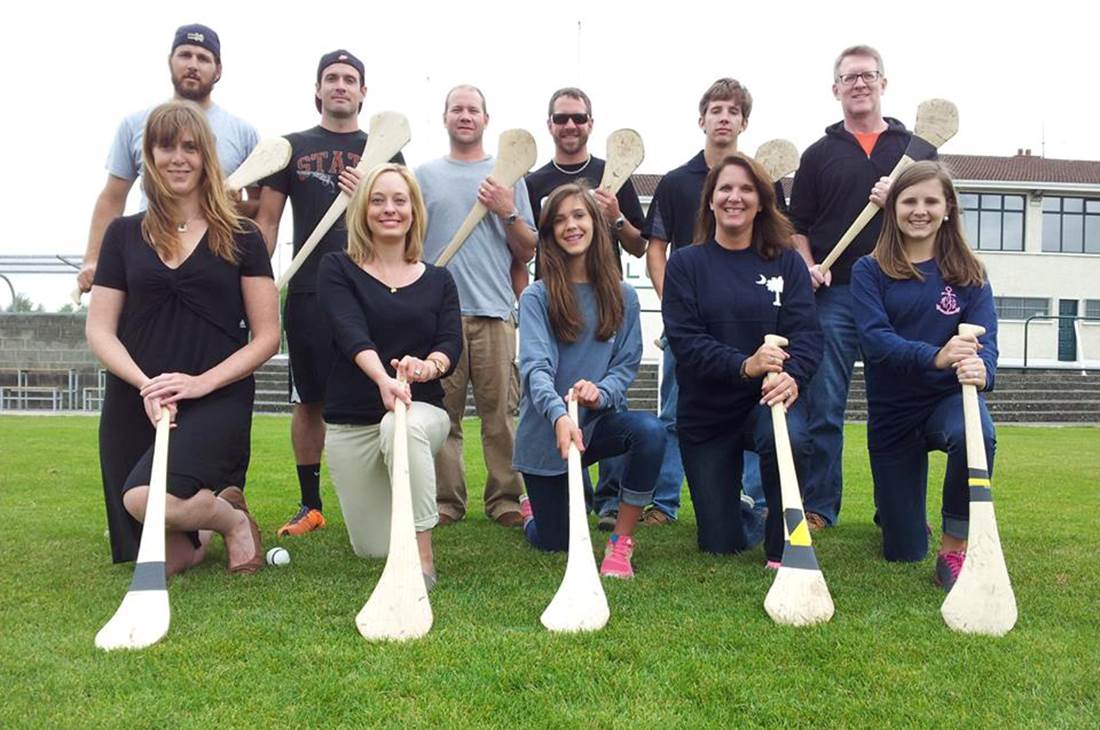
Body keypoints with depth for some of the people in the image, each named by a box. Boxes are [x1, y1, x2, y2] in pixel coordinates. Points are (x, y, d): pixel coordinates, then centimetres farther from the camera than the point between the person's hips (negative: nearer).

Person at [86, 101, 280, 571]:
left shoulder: (240, 237, 3)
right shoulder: (124, 234, 10)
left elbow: (267, 336, 0)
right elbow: (100, 330, 6)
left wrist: (202, 382, -14)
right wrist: (146, 384, -13)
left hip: (217, 400, -3)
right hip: (134, 404, 3)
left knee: (144, 497, -31)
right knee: (161, 563, -1)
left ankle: (233, 517, -1)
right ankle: (201, 512, 32)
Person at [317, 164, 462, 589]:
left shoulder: (438, 280, 7)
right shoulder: (338, 269, 0)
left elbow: (452, 343, -6)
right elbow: (352, 334, -17)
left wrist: (428, 366, -31)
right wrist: (384, 379, -37)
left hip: (422, 409, 0)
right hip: (352, 421, 0)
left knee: (403, 426, -39)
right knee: (373, 549, 1)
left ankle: (422, 558, -27)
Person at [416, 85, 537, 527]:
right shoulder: (425, 175, 16)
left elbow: (527, 252, 12)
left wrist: (507, 212, -4)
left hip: (494, 311, -1)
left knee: (501, 412, -3)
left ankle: (505, 499, 6)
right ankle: (445, 500, 9)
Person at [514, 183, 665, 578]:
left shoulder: (621, 296, 2)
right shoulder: (536, 297, -7)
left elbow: (627, 364, -1)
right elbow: (535, 367, -21)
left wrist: (601, 392, -24)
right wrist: (559, 415, -39)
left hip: (600, 419, 2)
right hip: (545, 431, -1)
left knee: (650, 430, -33)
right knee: (555, 543, 6)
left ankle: (621, 542, -16)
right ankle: (532, 510, 46)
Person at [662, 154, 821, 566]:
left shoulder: (786, 263, 3)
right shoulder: (685, 264, -1)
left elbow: (806, 332, -8)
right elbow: (684, 339, -12)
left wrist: (791, 376, -30)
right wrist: (744, 365, -29)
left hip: (769, 398, 0)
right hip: (705, 411, 0)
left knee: (788, 438, -38)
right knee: (720, 544, 2)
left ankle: (782, 550, -11)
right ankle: (747, 515, 41)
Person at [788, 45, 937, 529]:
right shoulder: (820, 153, 12)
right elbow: (797, 226, 11)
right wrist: (809, 267, -7)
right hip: (834, 294, 0)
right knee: (823, 407, -1)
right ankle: (818, 506, 8)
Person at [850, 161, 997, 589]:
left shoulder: (968, 274, 1)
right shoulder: (869, 271, -3)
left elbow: (985, 340, -12)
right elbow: (874, 338, -17)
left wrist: (981, 370, -36)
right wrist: (935, 357, -35)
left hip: (948, 397, 1)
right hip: (892, 412, 0)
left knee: (976, 435, -39)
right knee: (902, 552, 3)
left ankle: (954, 549, -17)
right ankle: (894, 510, 42)